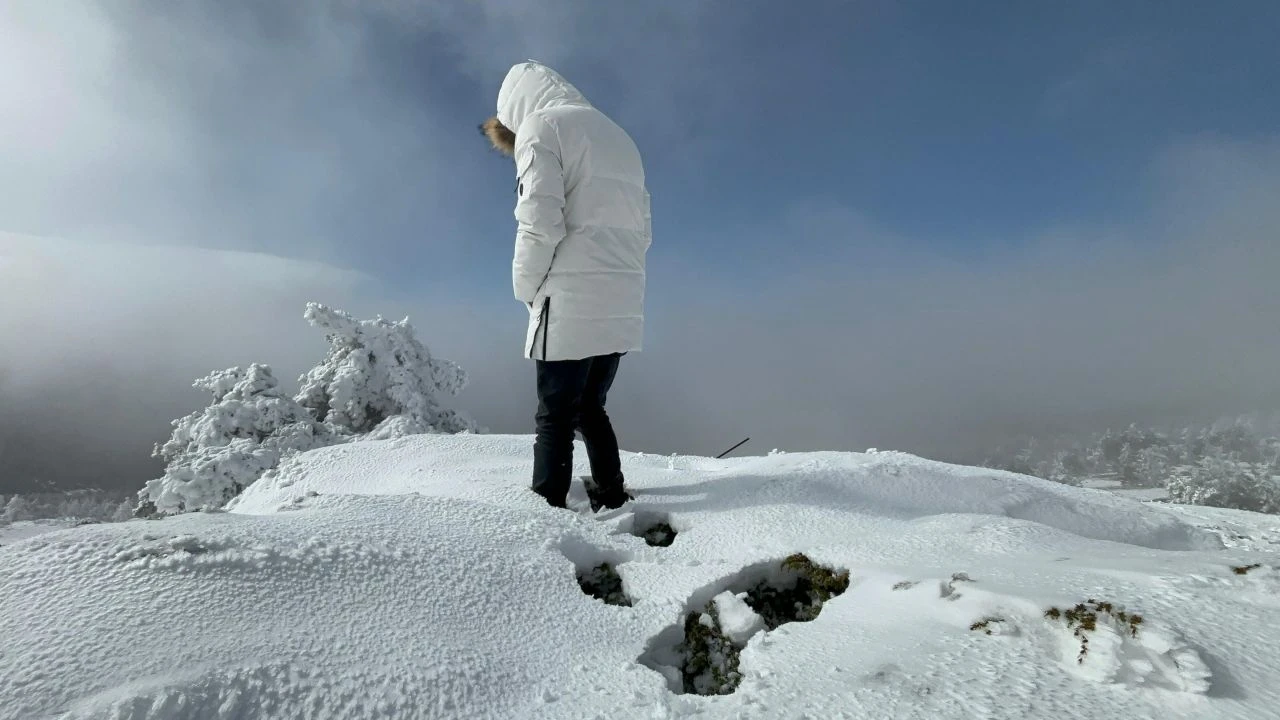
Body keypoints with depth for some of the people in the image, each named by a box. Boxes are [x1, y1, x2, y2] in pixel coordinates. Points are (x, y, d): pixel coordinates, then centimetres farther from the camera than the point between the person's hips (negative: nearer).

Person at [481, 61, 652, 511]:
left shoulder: (541, 125, 0)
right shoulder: (619, 137, 24)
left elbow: (540, 224, -13)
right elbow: (643, 230, 21)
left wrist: (526, 288, 0)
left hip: (571, 305, -7)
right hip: (623, 306, 7)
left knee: (555, 417, -1)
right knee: (590, 410, 16)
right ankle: (612, 500, 17)